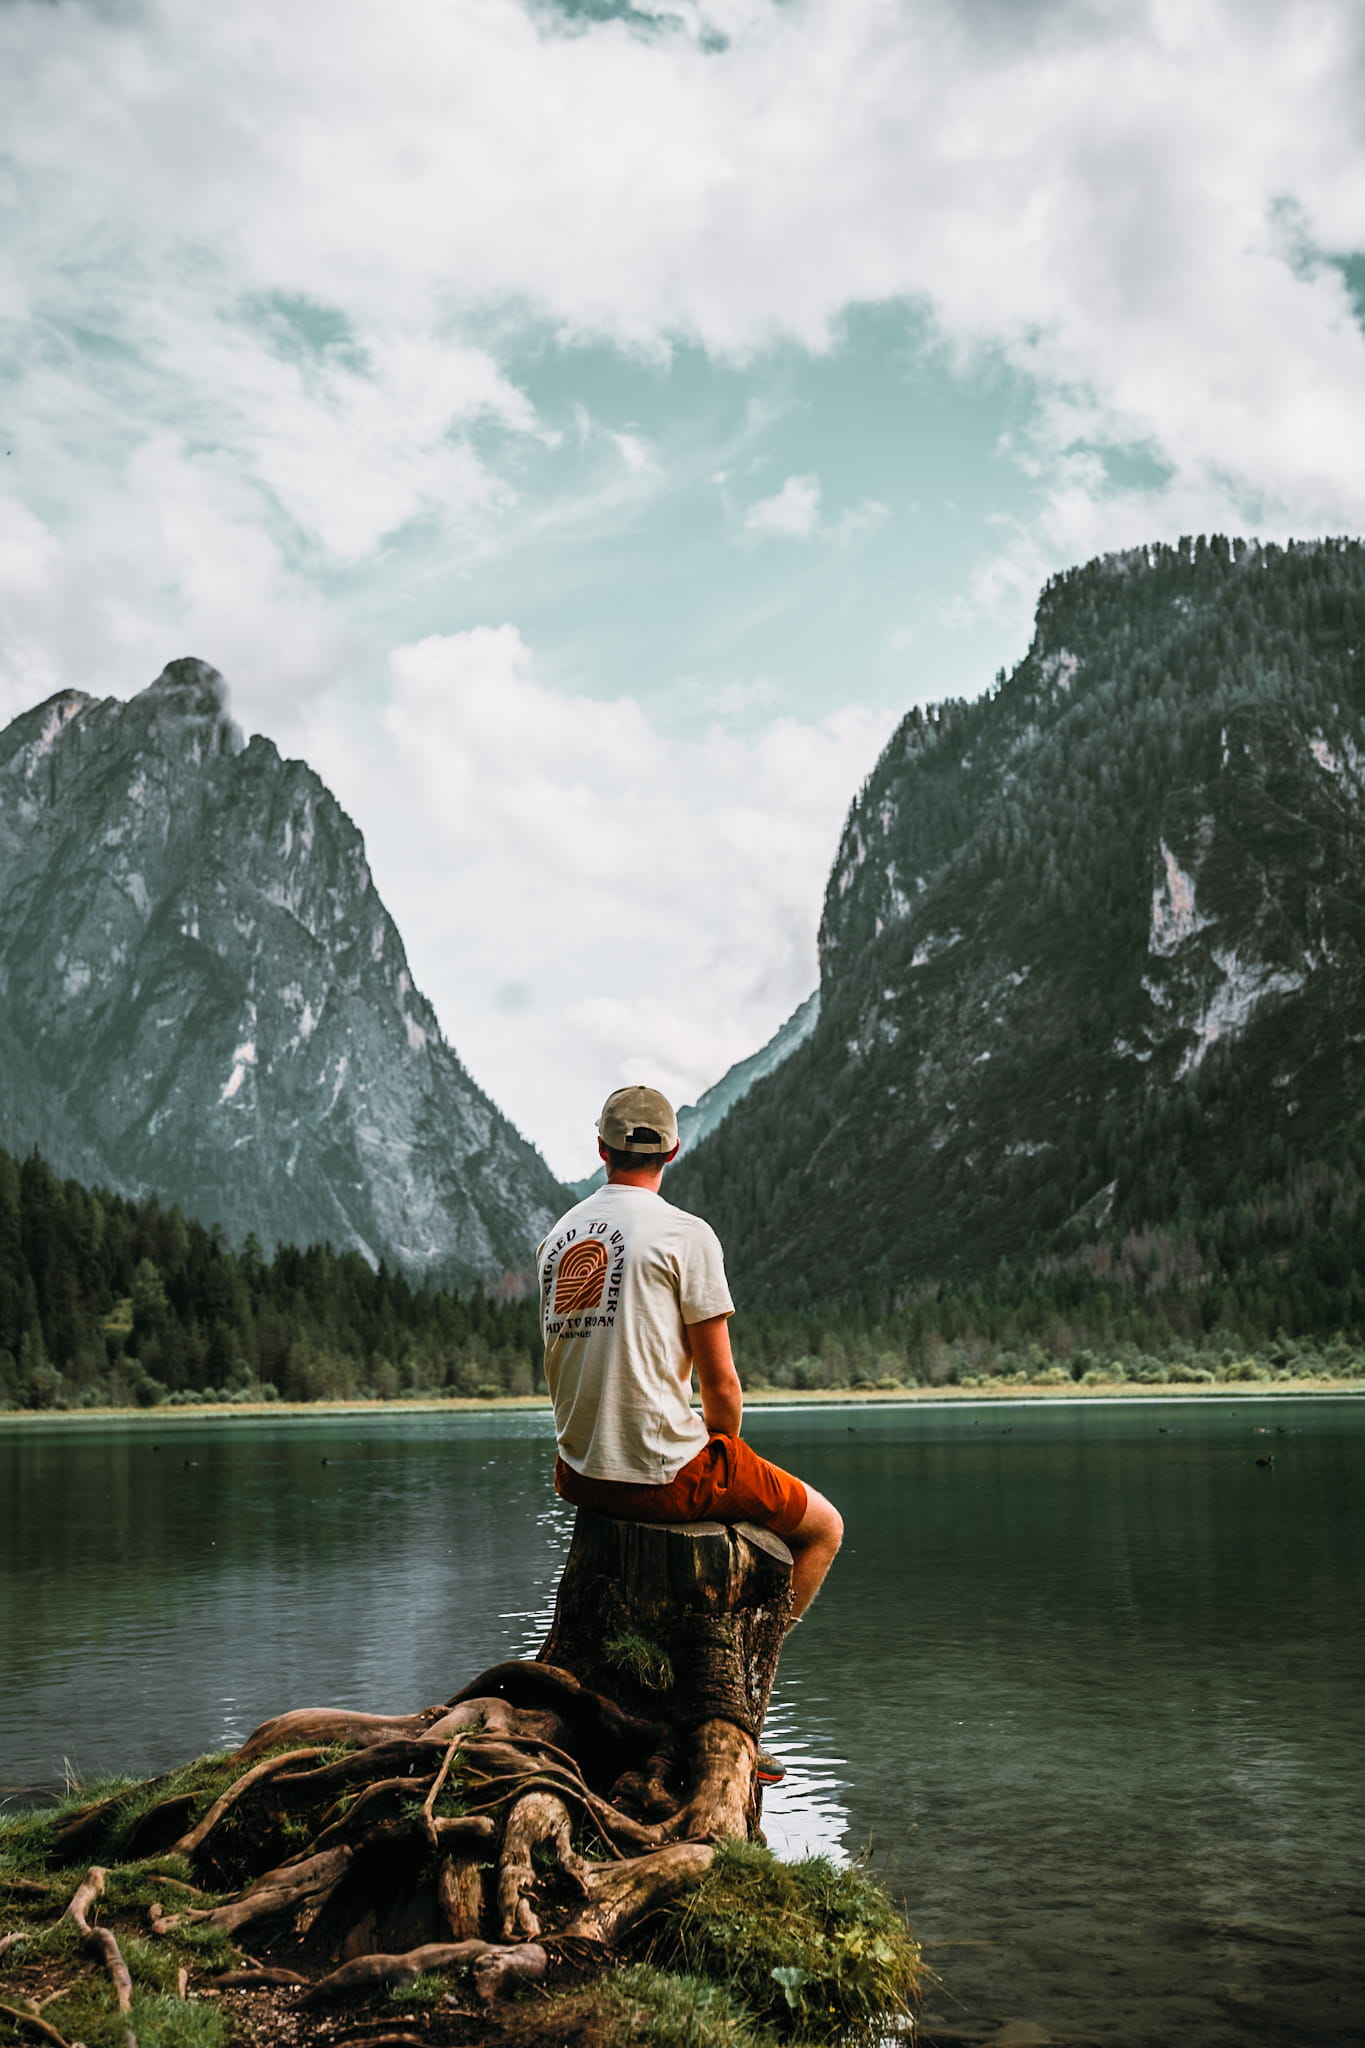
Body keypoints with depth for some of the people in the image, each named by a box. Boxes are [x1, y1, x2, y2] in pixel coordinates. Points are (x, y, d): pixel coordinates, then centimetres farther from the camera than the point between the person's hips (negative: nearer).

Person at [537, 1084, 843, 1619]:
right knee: (824, 1528, 13)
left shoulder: (558, 1235, 7)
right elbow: (720, 1383, -12)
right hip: (663, 1475, -7)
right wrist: (723, 1449, 9)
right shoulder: (686, 1233, -11)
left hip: (577, 1474, 7)